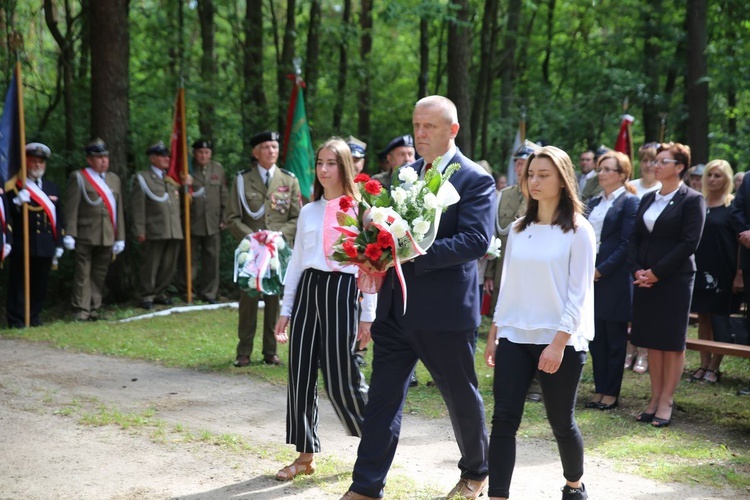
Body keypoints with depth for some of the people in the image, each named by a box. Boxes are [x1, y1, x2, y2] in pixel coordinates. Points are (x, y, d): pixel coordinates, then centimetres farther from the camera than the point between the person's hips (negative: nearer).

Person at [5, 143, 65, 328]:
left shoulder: (53, 187, 16)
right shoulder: (14, 186, 1)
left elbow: (59, 217, 16)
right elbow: (7, 215, -4)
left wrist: (59, 243, 12)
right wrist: (17, 203, -22)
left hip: (46, 247, 4)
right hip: (22, 246, -4)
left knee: (40, 284, 8)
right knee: (19, 283, -1)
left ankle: (34, 317, 18)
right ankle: (16, 320, 4)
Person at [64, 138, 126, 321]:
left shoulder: (114, 179, 17)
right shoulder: (78, 178, 1)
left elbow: (119, 210, 15)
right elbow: (71, 208, -5)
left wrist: (120, 237, 11)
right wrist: (69, 234, -12)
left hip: (107, 237, 5)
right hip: (85, 236, -5)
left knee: (99, 275, 9)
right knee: (83, 274, -2)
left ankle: (94, 310, 16)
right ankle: (81, 311, 1)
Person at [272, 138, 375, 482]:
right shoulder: (308, 212, 13)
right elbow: (296, 262, 15)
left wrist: (368, 316, -5)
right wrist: (286, 309, 12)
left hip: (341, 291, -5)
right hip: (307, 290, 5)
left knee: (340, 377, -3)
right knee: (300, 373, 3)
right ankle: (305, 455, 14)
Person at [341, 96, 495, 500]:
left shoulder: (475, 180, -8)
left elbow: (476, 239, -20)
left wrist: (415, 253, -27)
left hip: (445, 310, -5)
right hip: (395, 307, 6)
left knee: (461, 397, 12)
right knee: (382, 397, 4)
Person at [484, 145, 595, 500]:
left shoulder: (578, 230, -5)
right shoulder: (518, 229, 10)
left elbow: (579, 292, -9)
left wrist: (559, 342, -17)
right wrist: (493, 333, 11)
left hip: (559, 341, -4)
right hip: (515, 337, 4)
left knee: (561, 422, 8)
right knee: (504, 420, -6)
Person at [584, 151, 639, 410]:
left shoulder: (629, 202, -6)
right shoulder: (594, 202, 14)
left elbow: (626, 243, -12)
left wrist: (602, 270, -15)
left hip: (615, 278, -7)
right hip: (591, 276, 7)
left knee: (615, 338, 2)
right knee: (596, 337, 10)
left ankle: (612, 393, 9)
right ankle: (600, 389, 18)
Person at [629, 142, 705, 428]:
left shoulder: (692, 200, -6)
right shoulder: (648, 199, 13)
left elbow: (689, 243, -13)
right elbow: (635, 238, 13)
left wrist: (656, 272, -15)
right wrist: (637, 269, -4)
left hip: (674, 280, -6)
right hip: (645, 279, 6)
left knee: (672, 342, 0)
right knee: (651, 341, 9)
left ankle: (666, 403, 7)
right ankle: (655, 399, 17)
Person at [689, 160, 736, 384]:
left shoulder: (732, 204, -4)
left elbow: (740, 238, -5)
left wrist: (738, 270, -11)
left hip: (722, 270, -4)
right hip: (699, 268, 5)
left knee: (719, 318, 1)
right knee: (703, 317, 8)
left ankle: (714, 367, 7)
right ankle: (704, 364, 15)